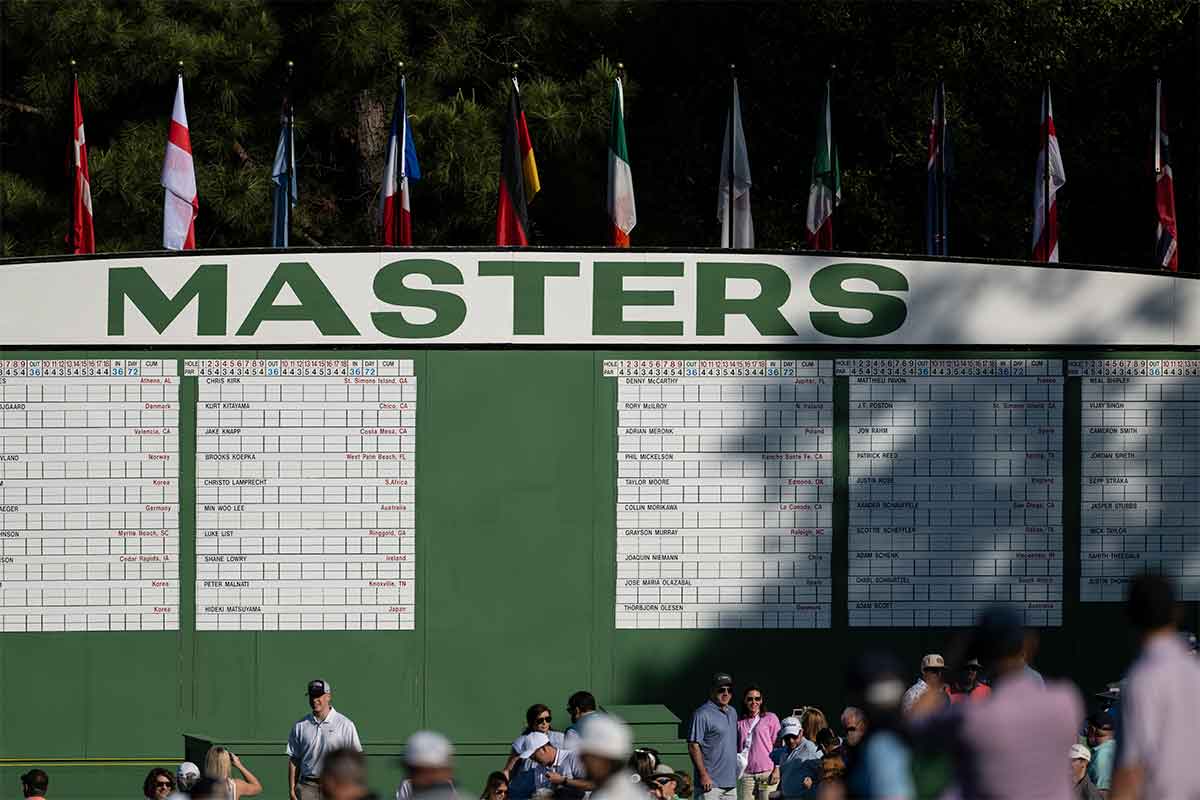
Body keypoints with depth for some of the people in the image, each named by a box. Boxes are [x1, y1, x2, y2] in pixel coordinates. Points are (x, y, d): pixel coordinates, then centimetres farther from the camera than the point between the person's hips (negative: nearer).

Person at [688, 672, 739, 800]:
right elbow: (693, 746, -14)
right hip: (711, 783, -8)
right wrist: (703, 775, -19)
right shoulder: (703, 714, -10)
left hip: (731, 782, 8)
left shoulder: (732, 713, 16)